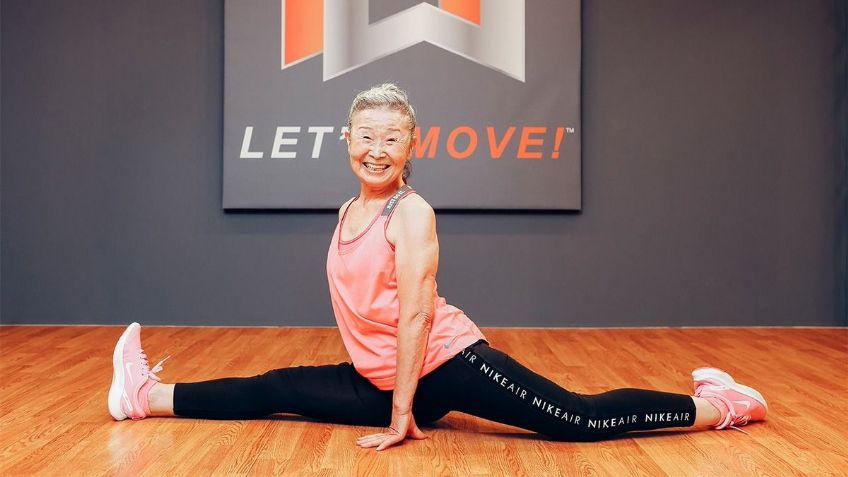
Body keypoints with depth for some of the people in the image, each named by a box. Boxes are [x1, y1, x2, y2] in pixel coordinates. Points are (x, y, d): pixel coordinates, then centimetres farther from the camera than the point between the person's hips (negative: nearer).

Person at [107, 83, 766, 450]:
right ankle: (150, 396, 21)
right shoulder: (350, 209, 9)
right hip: (382, 377, 7)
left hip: (447, 362, -7)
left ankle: (715, 405, -1)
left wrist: (401, 417, -17)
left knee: (583, 419, -13)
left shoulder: (411, 213, -14)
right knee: (277, 391, 8)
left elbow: (416, 314, -18)